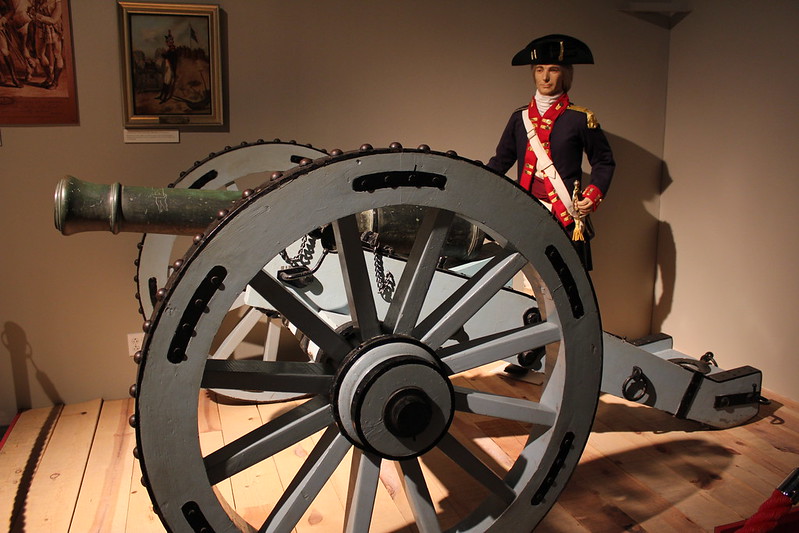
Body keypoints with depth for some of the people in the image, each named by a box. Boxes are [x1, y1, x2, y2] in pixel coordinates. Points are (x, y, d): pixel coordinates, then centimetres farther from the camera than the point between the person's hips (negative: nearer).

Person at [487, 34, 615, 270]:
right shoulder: (520, 118, 12)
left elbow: (604, 162, 8)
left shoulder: (581, 119, 1)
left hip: (566, 217, -3)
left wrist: (593, 195, -9)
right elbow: (501, 160, 18)